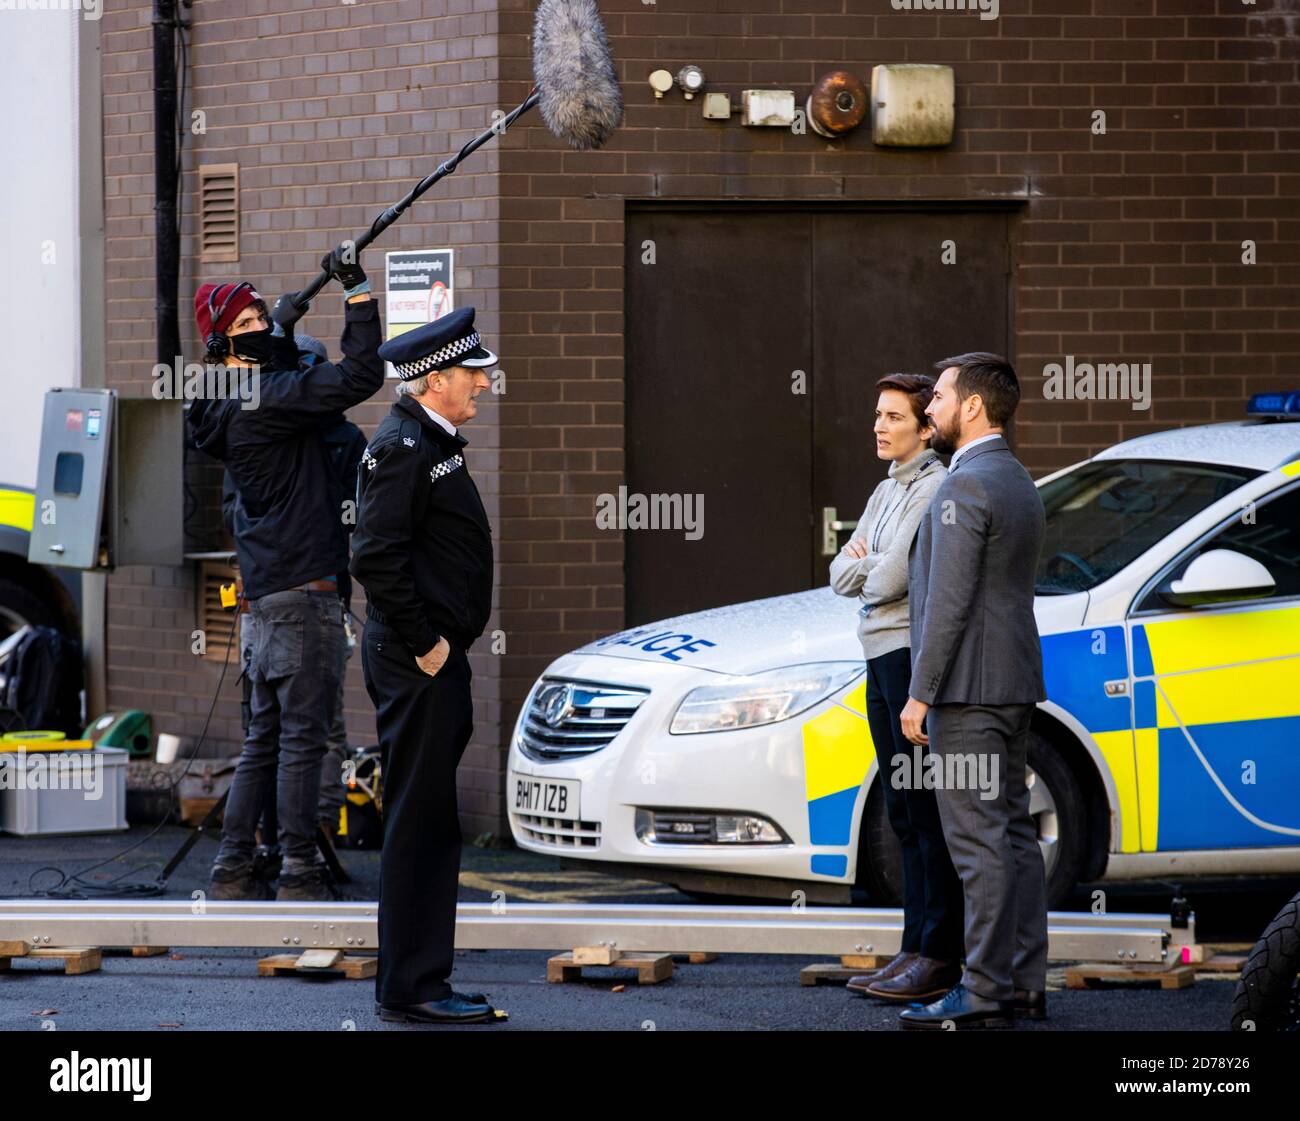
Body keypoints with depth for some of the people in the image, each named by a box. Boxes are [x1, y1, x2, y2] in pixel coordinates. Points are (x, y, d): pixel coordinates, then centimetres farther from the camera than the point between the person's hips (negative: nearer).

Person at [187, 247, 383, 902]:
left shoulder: (232, 405, 12)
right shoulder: (263, 401, -14)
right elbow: (359, 376, -20)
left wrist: (284, 330, 20)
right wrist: (357, 291, -14)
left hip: (269, 592, 9)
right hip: (301, 586, -9)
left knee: (267, 736, 13)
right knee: (303, 734, -7)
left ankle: (232, 869, 13)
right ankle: (300, 875, -6)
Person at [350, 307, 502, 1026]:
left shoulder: (434, 444, 17)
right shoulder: (402, 447, -15)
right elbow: (376, 559, -23)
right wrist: (423, 644, -19)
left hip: (435, 657, 10)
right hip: (416, 663, -10)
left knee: (429, 824, 13)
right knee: (420, 823, -7)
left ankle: (411, 985, 18)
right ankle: (411, 990, -4)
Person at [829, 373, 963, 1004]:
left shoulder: (936, 490, -11)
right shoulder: (887, 493, 19)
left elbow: (889, 581, -18)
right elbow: (841, 576, 14)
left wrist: (868, 567, 2)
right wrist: (873, 567, -6)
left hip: (914, 655, -10)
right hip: (881, 658, 10)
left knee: (928, 811, -9)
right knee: (904, 814, 11)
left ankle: (939, 957, -9)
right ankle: (917, 950, 16)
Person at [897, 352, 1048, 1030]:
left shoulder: (965, 486, -15)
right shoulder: (1020, 484, 16)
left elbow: (949, 600, -19)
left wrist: (920, 694, -16)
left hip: (967, 689, -10)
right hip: (1014, 685, 10)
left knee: (979, 841, -9)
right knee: (1013, 834, 11)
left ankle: (983, 996, -9)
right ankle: (1025, 984, 14)